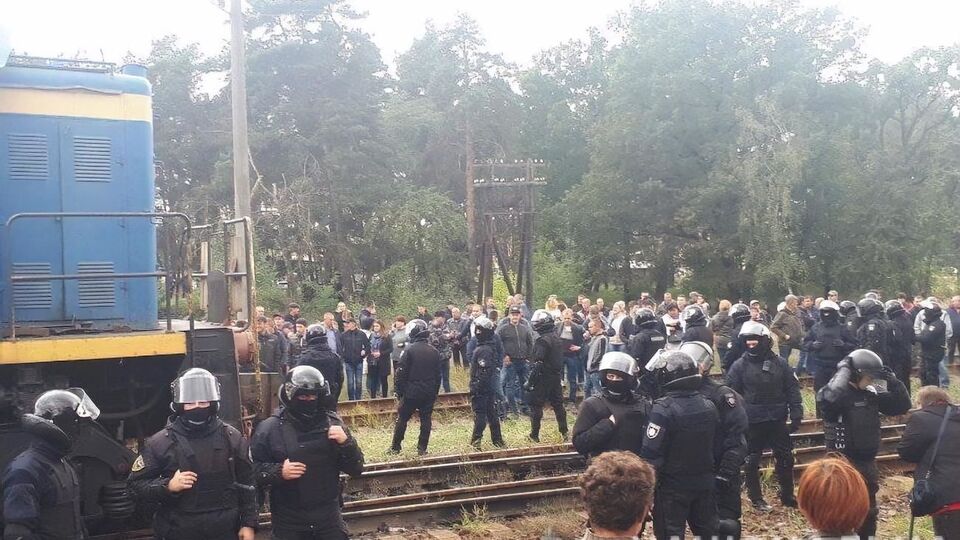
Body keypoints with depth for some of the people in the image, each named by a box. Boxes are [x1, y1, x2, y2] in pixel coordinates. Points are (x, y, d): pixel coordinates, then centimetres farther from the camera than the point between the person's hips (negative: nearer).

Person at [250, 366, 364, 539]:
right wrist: (278, 472, -21)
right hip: (288, 521, -2)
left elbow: (356, 469, 2)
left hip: (328, 517, 2)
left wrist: (346, 442, -15)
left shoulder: (332, 424, 1)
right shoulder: (270, 428, -6)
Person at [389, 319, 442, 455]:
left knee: (402, 419, 7)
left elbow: (401, 373, -11)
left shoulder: (409, 350, -12)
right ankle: (422, 448, 8)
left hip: (411, 392, -3)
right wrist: (435, 394, 15)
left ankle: (395, 447, 12)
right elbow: (438, 375, 9)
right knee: (426, 419, 9)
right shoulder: (435, 352, 4)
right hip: (429, 393, 4)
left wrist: (398, 391, -2)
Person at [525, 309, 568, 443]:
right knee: (558, 404, 15)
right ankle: (564, 432, 19)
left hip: (543, 378, -8)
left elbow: (537, 364, -23)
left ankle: (534, 435, 4)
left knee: (536, 406, 1)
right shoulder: (558, 338, 7)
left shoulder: (542, 341, -20)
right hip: (556, 377, 8)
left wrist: (530, 382, -20)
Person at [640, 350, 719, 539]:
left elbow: (651, 454, -22)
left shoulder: (664, 409, -21)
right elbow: (715, 446, 12)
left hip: (672, 487, -6)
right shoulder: (709, 406, 2)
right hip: (705, 483, 6)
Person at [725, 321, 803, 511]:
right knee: (752, 462, 6)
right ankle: (756, 499, 20)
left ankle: (787, 495, 27)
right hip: (752, 423, -2)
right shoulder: (739, 366, -6)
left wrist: (796, 415, -3)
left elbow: (792, 390, 3)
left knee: (785, 459, 11)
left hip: (777, 421, 2)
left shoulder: (780, 364, 0)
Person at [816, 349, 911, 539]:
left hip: (868, 463, 8)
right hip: (843, 464, -7)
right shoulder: (838, 395, -18)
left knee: (869, 512, 21)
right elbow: (829, 399, -43)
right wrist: (843, 372, -31)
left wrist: (892, 381, -5)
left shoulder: (871, 394, 4)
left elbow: (901, 406, 8)